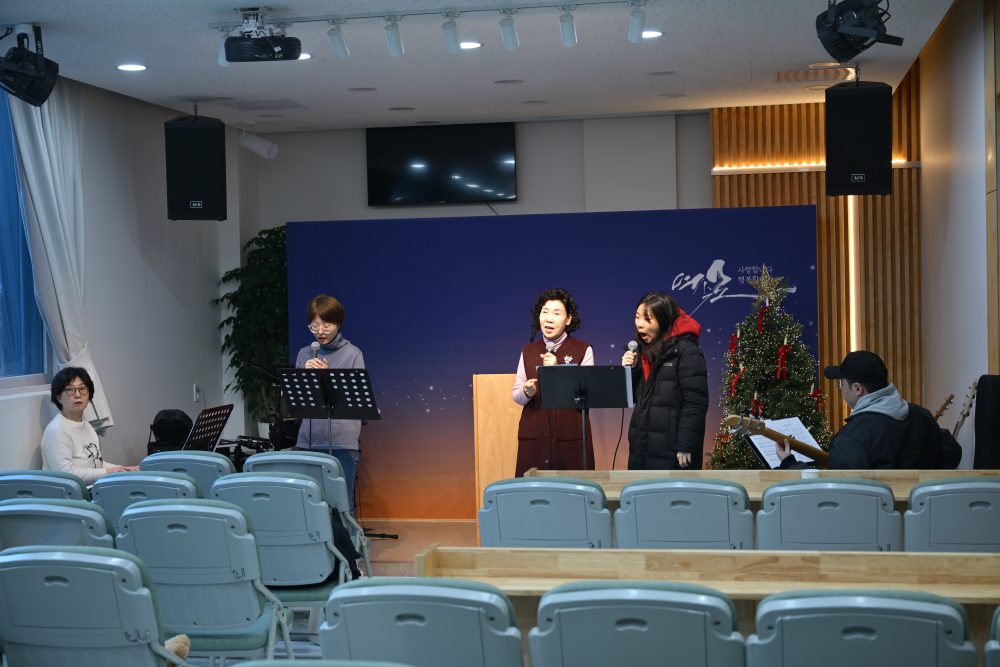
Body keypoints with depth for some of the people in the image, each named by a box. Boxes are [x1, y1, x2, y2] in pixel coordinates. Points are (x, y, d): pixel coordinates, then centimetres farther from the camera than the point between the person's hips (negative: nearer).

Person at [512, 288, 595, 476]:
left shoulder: (583, 350, 0)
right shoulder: (528, 351, 10)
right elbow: (516, 396, 11)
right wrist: (526, 391, -11)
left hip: (570, 437, -3)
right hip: (533, 435, 3)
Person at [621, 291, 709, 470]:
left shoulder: (686, 351, -11)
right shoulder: (643, 349, 12)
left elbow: (695, 404, -16)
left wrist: (685, 446, -19)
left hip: (671, 450, -7)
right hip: (641, 448, 7)